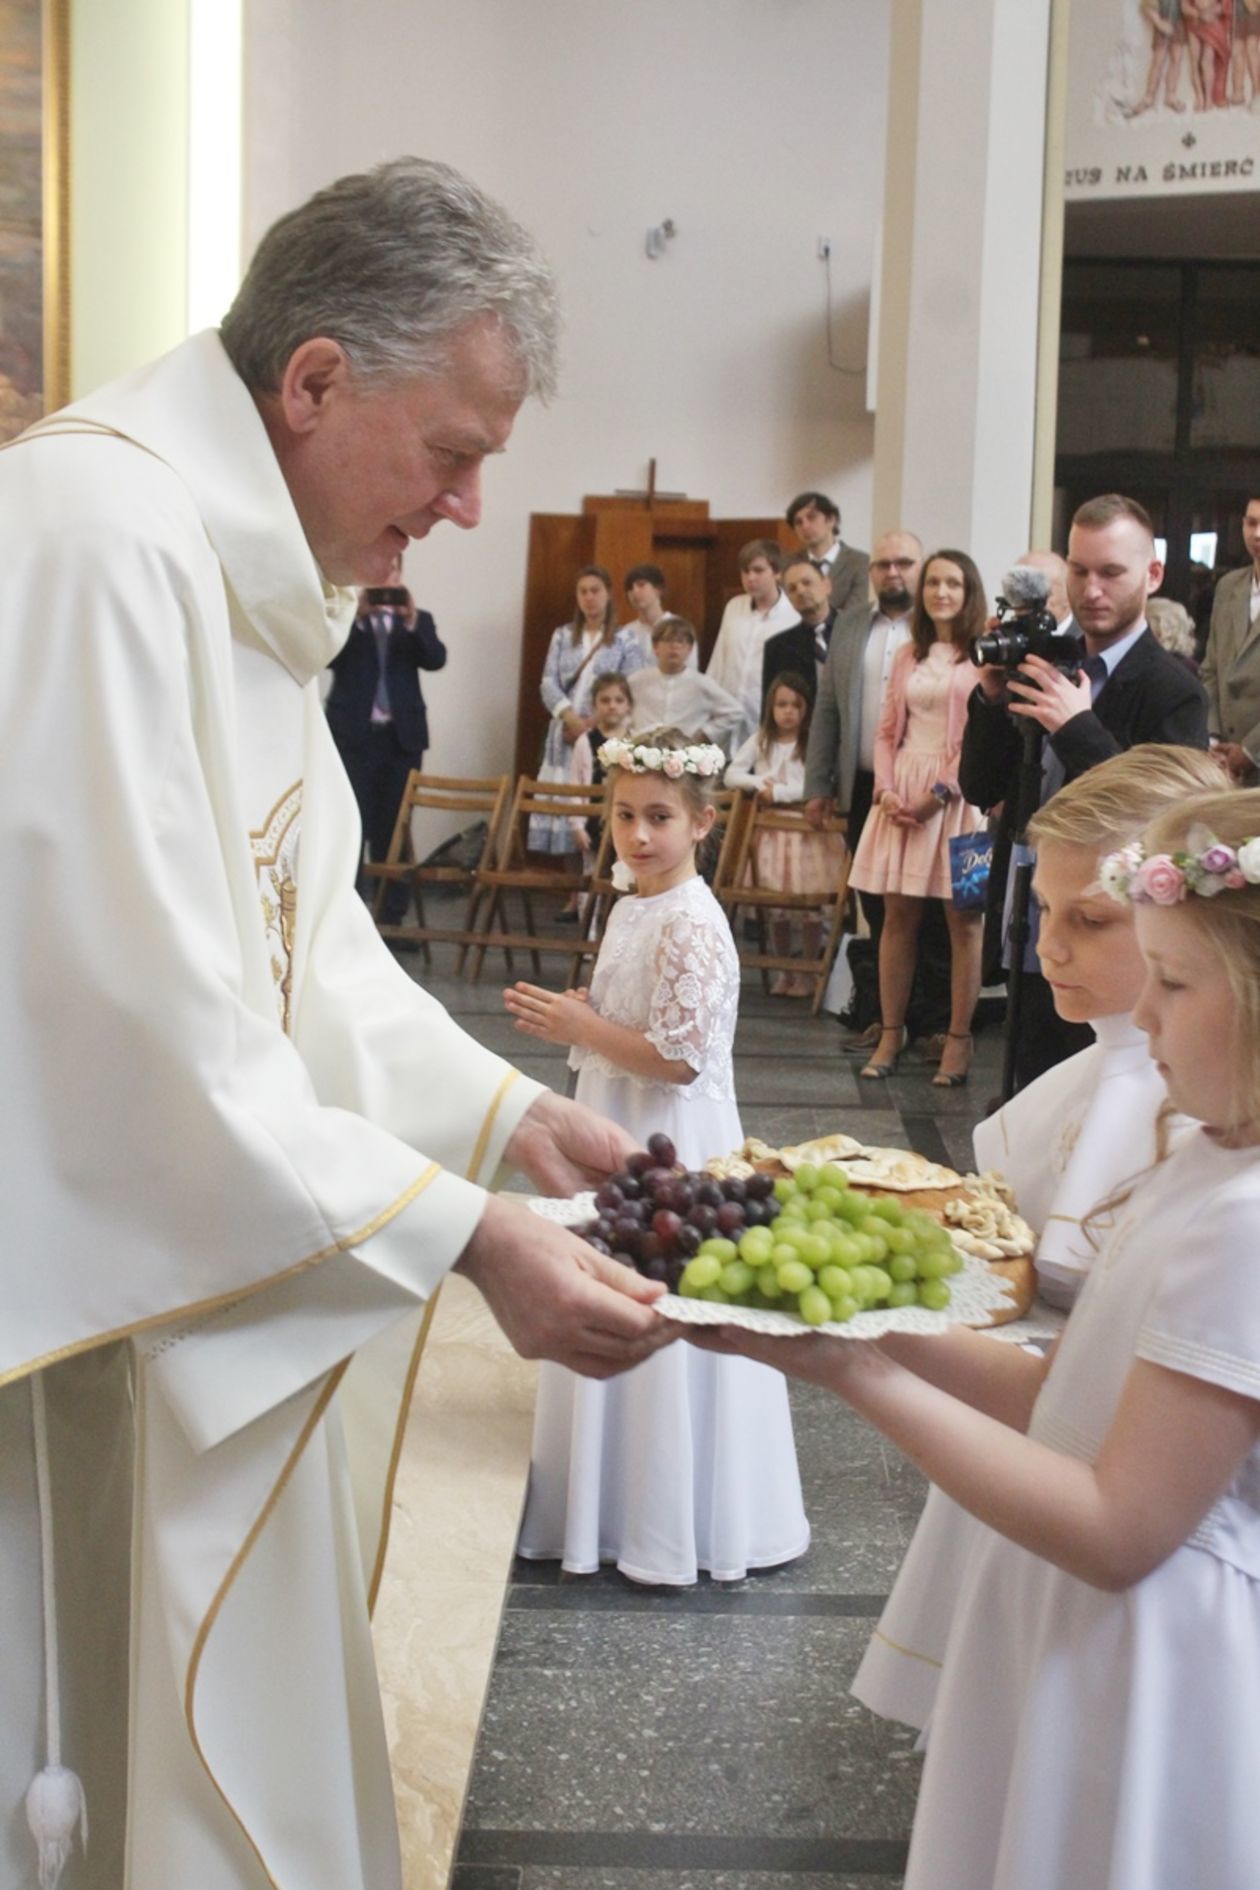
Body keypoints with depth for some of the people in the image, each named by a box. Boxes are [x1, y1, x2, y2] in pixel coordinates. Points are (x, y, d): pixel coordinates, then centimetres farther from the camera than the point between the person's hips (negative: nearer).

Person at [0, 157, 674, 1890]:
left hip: (177, 1253, 9)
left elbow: (305, 935, 12)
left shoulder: (243, 563, 9)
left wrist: (515, 1115, 4)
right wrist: (471, 1239, -23)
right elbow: (142, 1011, -27)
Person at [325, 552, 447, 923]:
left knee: (393, 830, 4)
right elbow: (329, 657, -11)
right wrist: (357, 617, -20)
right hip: (353, 736, -2)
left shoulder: (417, 619, 11)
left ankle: (391, 918, 8)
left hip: (402, 737, 2)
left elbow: (436, 658, -5)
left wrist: (412, 622, -19)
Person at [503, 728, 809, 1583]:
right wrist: (570, 1016, 1)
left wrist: (579, 1026, -18)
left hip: (670, 1150, -9)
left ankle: (674, 1522, 19)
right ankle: (621, 1498, 34)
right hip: (620, 1140, 9)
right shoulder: (631, 910, 8)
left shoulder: (692, 925, -21)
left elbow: (681, 1058, -24)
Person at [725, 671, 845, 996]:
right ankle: (783, 972, 19)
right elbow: (732, 774, 3)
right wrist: (759, 783, -13)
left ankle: (808, 973, 9)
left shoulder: (815, 744, -2)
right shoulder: (760, 741, 9)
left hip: (808, 832, -3)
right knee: (776, 906, 7)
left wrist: (777, 792, -15)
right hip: (771, 832, 3)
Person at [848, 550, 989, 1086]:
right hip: (901, 793, 5)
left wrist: (941, 792, -15)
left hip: (958, 793, -5)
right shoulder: (908, 656, 15)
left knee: (962, 920, 0)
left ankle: (959, 1040, 6)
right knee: (897, 916, 7)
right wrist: (886, 790, -1)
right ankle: (890, 1033, 14)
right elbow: (888, 732, 15)